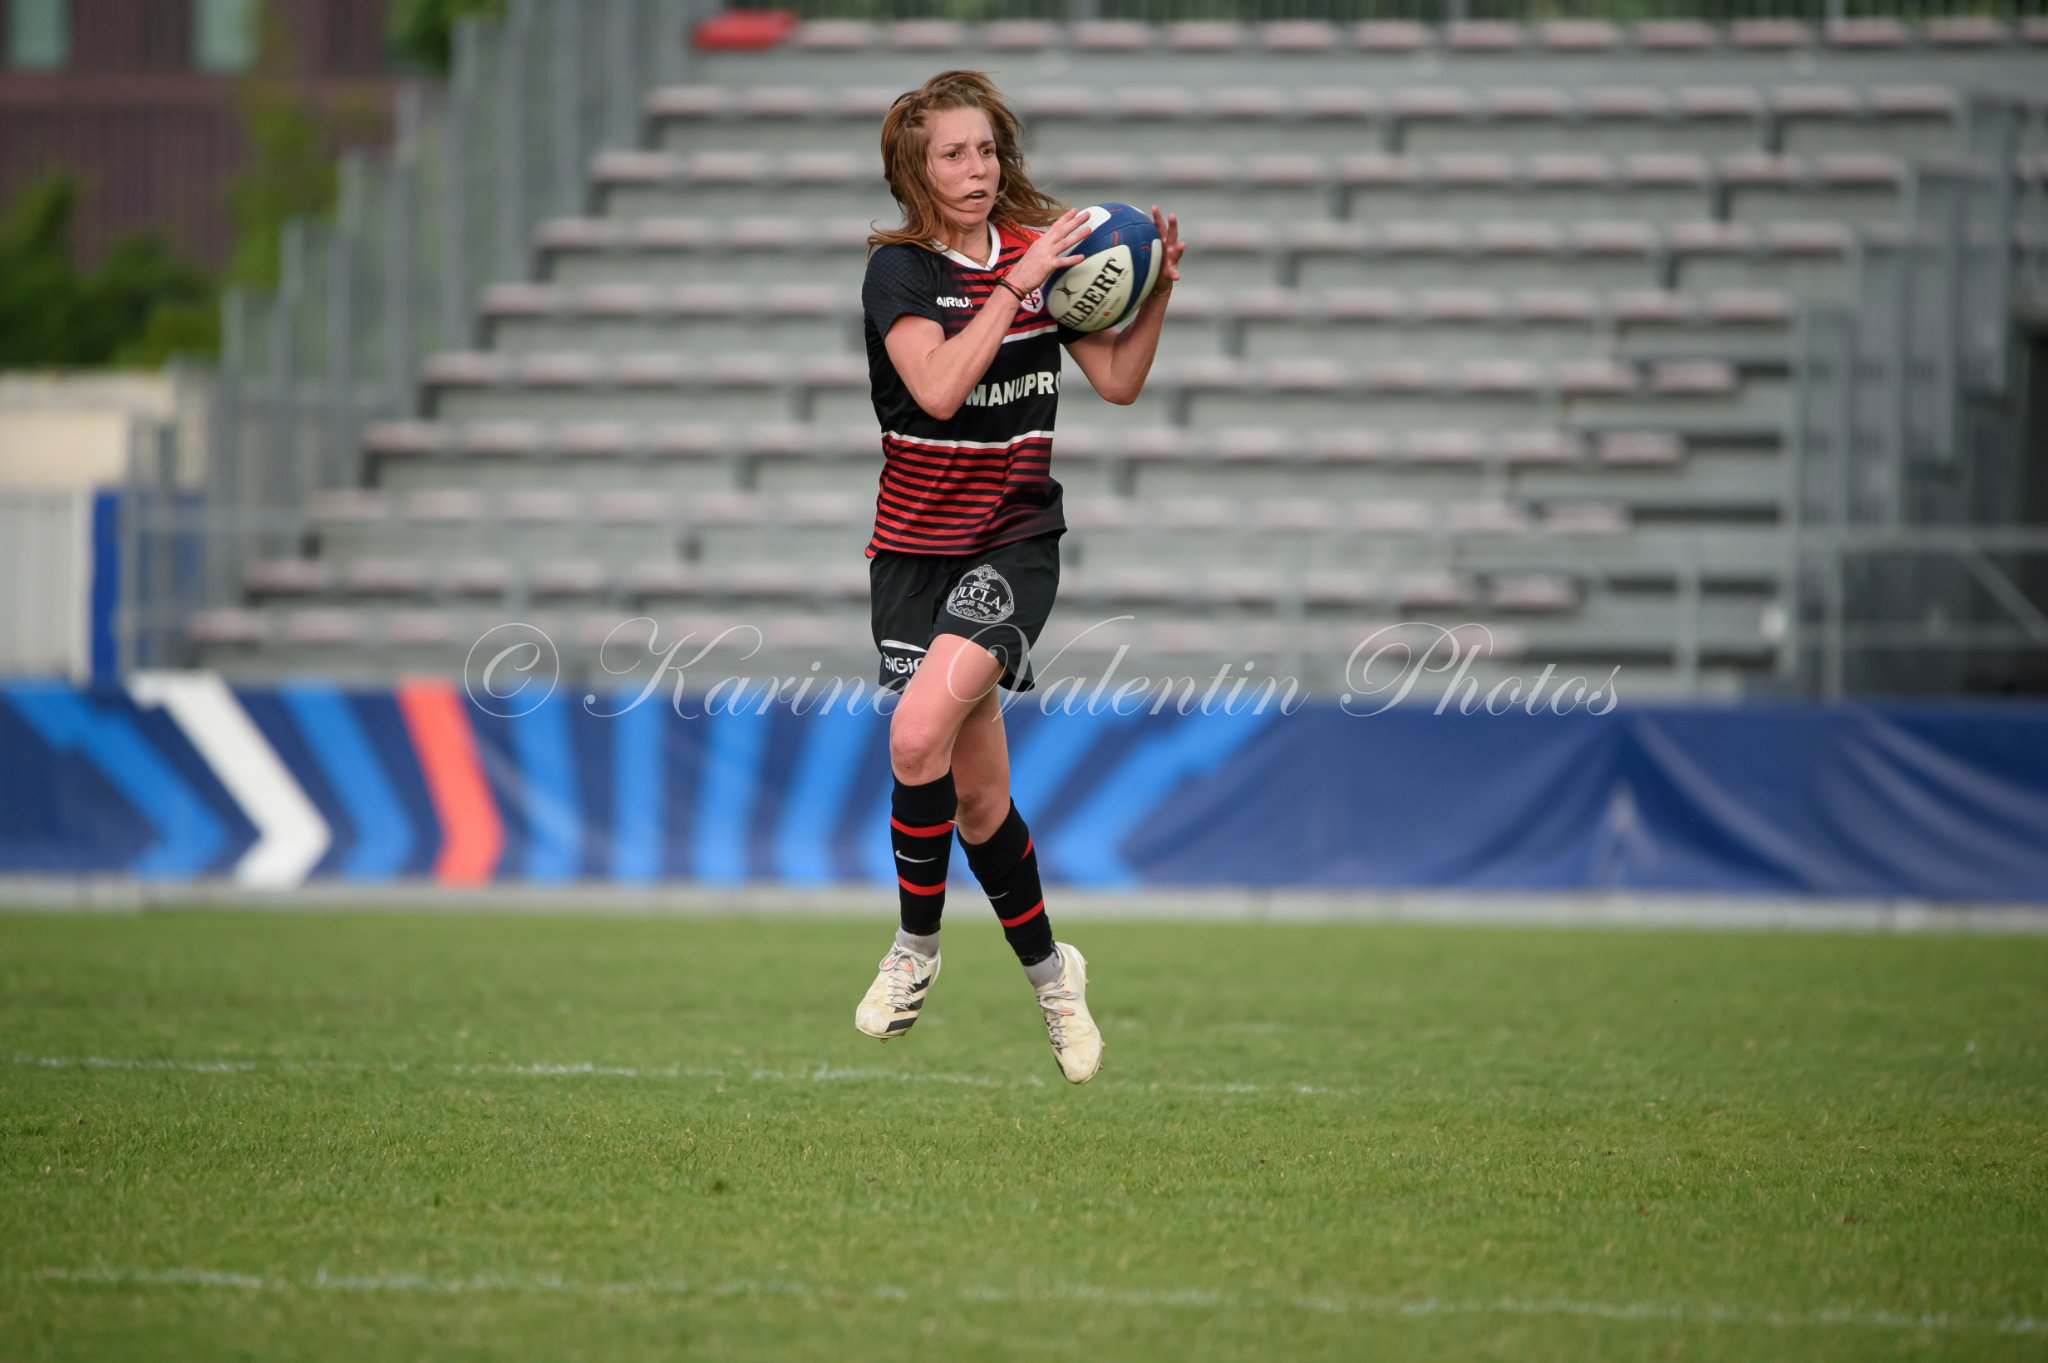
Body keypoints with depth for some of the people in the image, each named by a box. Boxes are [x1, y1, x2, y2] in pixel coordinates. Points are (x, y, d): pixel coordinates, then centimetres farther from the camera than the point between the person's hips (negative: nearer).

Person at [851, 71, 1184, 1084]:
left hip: (1015, 542, 0)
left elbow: (1118, 382, 6)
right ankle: (1047, 972, 27)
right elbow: (938, 387, -23)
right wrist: (1017, 286, -24)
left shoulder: (1041, 249, 2)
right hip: (916, 548, 0)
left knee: (920, 732, -25)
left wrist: (1157, 291, -8)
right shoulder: (899, 268, -7)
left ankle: (915, 948, -8)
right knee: (976, 796, 6)